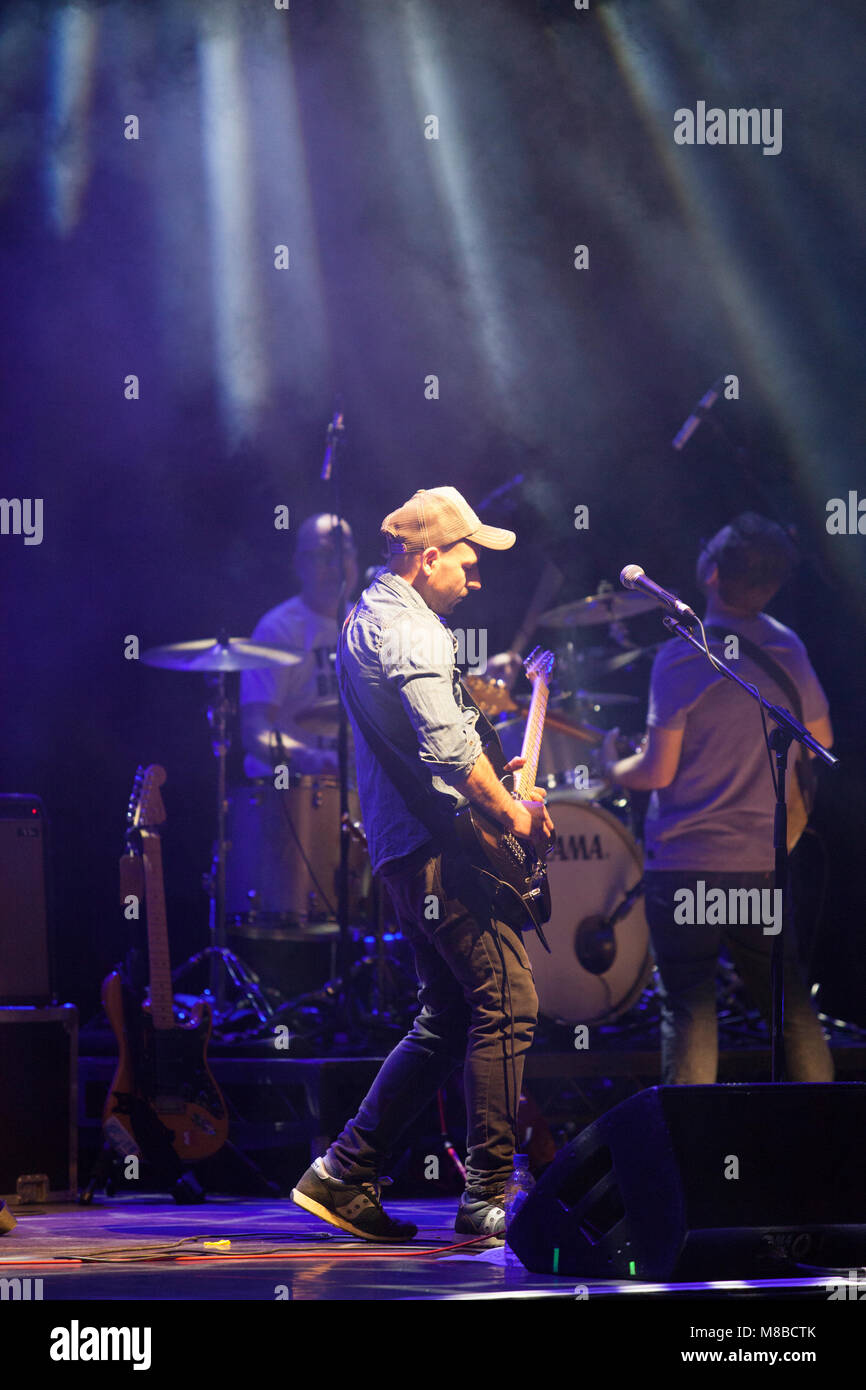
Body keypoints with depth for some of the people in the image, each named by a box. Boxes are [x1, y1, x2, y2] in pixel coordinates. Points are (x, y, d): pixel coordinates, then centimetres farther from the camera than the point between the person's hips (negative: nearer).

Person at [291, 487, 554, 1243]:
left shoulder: (365, 617, 20)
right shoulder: (411, 632, -14)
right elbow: (447, 747, -25)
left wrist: (488, 780, 23)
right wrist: (510, 810, -13)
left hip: (404, 848, 11)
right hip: (442, 847, -11)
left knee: (448, 1022, 14)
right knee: (507, 1004, -9)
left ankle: (346, 1173, 13)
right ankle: (488, 1196, -8)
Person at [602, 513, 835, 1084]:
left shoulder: (683, 659, -14)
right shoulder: (789, 651, 1)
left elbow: (658, 772, -13)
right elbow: (821, 740, 12)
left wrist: (613, 765, 7)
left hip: (688, 861, -5)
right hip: (766, 860, 5)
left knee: (690, 1008, -1)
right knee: (790, 1003, 14)